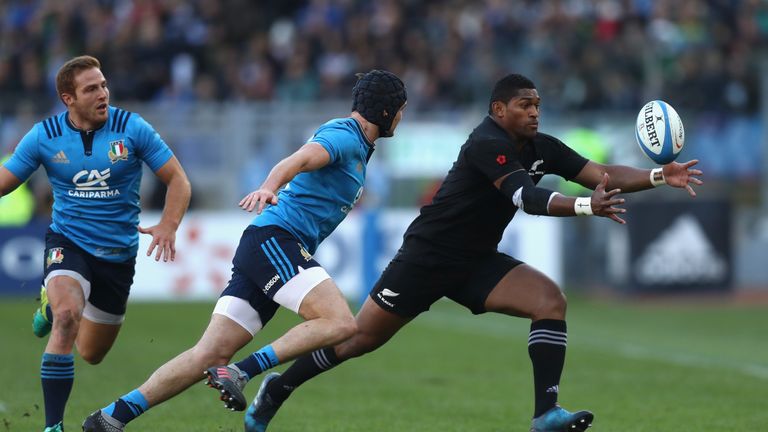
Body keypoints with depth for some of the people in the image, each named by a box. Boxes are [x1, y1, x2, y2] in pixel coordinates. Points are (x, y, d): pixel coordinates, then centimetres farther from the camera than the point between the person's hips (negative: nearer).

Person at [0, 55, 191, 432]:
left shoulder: (132, 128, -10)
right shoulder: (44, 136, -8)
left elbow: (177, 180, -5)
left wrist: (168, 225, -22)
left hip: (119, 253, 2)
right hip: (68, 242, -2)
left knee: (92, 354, 14)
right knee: (67, 317, -32)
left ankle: (54, 305, 48)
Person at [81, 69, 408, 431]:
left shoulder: (355, 144, 23)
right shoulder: (344, 136, -8)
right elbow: (299, 160, -27)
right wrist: (268, 188, -45)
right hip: (274, 239, -9)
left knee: (211, 353, 0)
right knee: (341, 323, -24)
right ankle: (240, 373, -26)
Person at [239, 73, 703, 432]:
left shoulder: (541, 148, 0)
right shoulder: (488, 143, -23)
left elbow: (603, 173, -6)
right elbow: (526, 197, -36)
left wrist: (659, 176, -19)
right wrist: (586, 206, -47)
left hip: (478, 263, 7)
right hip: (429, 255, -7)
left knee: (551, 300, -15)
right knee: (360, 339, 1)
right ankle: (277, 389, 22)